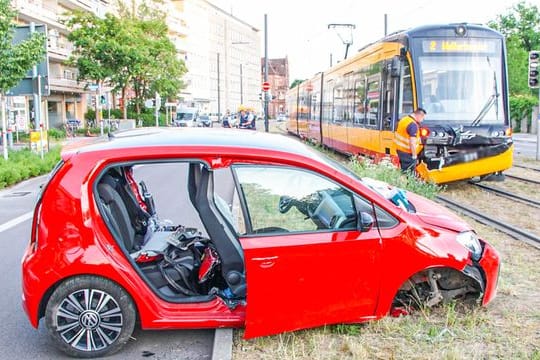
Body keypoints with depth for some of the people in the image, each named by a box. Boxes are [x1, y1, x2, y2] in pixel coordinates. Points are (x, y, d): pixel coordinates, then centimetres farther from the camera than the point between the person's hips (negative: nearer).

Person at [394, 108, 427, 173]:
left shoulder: (404, 119, 8)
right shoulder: (413, 125, -21)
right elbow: (412, 142, -24)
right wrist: (414, 155, -17)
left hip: (400, 149, 9)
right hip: (407, 152, -9)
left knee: (403, 170, 17)